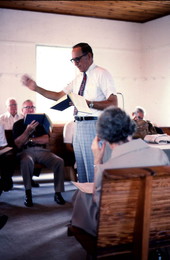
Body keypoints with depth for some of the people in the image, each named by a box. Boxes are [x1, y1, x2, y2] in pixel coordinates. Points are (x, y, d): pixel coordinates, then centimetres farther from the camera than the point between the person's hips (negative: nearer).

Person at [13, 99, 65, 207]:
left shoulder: (40, 122, 19)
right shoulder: (18, 124, 11)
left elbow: (46, 139, 7)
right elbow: (18, 144, -2)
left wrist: (30, 140, -2)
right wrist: (28, 131, -14)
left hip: (41, 150, 3)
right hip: (26, 151, -3)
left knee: (59, 161, -24)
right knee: (27, 161, -40)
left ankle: (58, 193, -16)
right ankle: (28, 193, -28)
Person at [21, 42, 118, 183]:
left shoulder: (102, 74, -6)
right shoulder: (78, 78, 16)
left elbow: (113, 104, -14)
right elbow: (58, 96, 17)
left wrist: (89, 103, -26)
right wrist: (36, 88, 10)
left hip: (94, 125, -8)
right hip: (79, 125, 8)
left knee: (94, 170, -5)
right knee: (81, 169, 14)